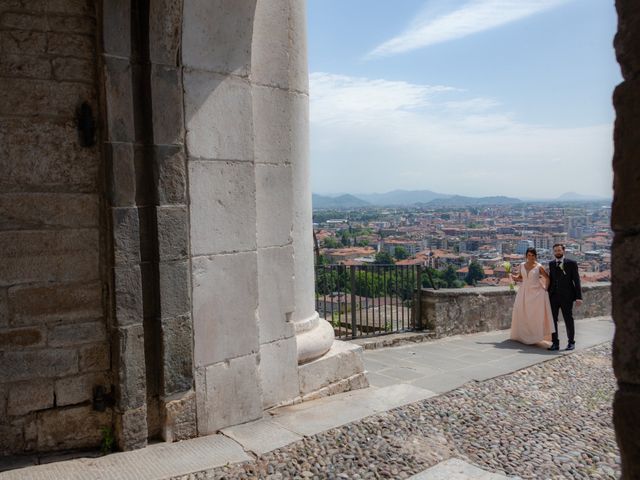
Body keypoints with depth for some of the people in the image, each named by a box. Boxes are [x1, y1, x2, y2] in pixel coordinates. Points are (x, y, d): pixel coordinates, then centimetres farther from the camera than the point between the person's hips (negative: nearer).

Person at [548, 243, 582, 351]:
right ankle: (555, 343, 10)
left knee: (568, 320, 6)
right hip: (553, 297, 4)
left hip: (566, 297, -4)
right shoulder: (551, 263, 10)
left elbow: (576, 280, -4)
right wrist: (548, 294, 10)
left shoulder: (571, 263, -2)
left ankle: (571, 342, 21)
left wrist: (579, 297, -10)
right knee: (552, 320, 2)